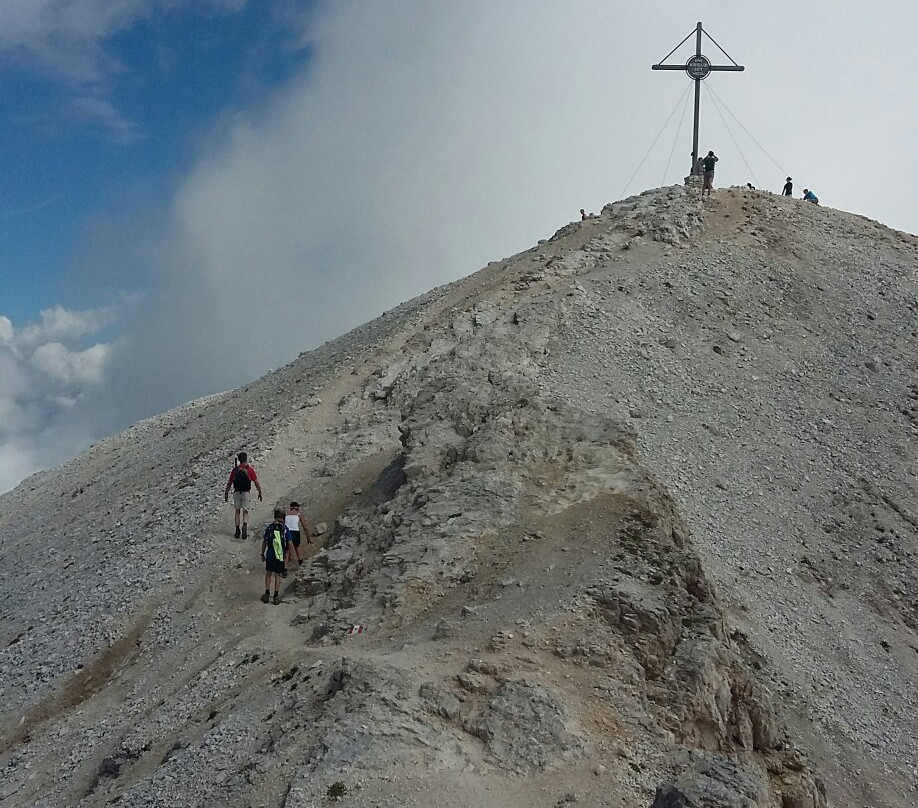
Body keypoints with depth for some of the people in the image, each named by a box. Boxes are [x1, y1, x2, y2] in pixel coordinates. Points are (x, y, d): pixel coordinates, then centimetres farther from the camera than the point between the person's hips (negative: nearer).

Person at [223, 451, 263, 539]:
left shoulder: (235, 470, 3)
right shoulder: (250, 469, -2)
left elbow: (229, 483, 5)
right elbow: (256, 482, -2)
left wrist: (226, 493, 15)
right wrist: (260, 493, 8)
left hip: (236, 492, 1)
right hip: (246, 492, -1)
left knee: (237, 511, 12)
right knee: (245, 511, 7)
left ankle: (237, 531, 10)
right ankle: (244, 526, -20)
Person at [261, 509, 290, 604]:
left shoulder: (269, 527, -3)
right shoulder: (285, 529, -6)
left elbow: (264, 542, 0)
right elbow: (289, 543, -4)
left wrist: (262, 554, 9)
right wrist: (287, 552, 15)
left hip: (270, 554, 1)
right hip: (280, 555, -1)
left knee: (268, 574, 15)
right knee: (277, 575, 7)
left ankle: (267, 594, 14)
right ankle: (276, 596, 9)